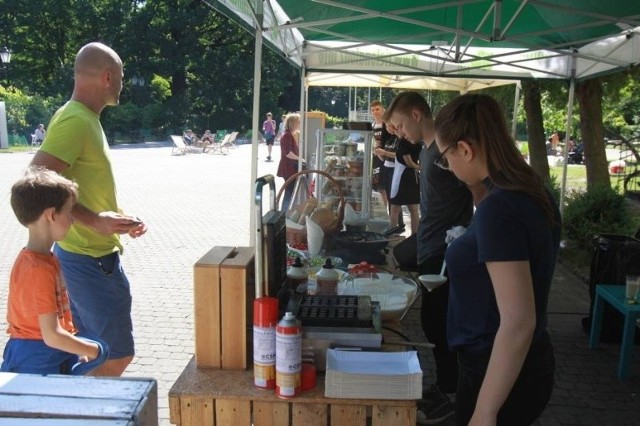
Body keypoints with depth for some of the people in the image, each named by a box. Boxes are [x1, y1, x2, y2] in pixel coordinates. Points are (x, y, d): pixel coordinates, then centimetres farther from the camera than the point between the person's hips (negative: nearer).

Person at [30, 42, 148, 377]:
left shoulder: (85, 118, 12)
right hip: (90, 259, -10)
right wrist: (94, 220, -28)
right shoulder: (75, 120, -19)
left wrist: (116, 217, 13)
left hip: (90, 256, 10)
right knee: (117, 355, -1)